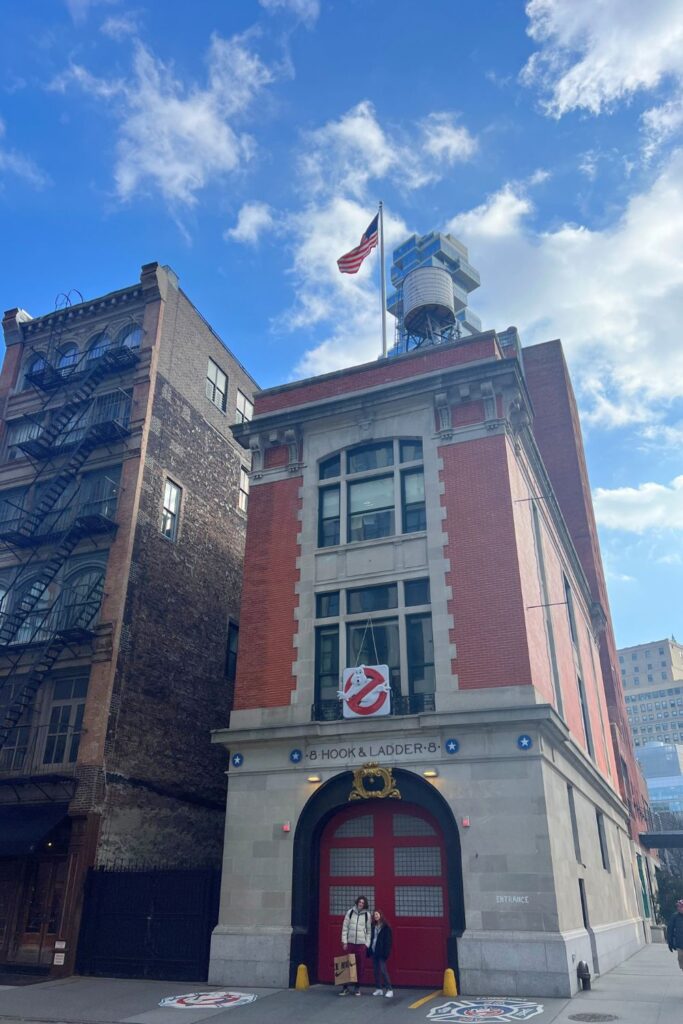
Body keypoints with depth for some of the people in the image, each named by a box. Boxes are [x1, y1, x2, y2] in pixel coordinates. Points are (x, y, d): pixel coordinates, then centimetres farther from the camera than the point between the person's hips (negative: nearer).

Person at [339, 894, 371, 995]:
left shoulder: (367, 914, 1)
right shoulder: (350, 912, 0)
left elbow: (369, 931, 5)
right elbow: (345, 928, 1)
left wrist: (367, 944, -1)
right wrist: (344, 941, -3)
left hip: (361, 943, 0)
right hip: (350, 942, 0)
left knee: (359, 966, 3)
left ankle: (357, 987, 15)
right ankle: (345, 987, 12)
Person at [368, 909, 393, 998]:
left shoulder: (386, 927, -6)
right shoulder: (373, 927, 10)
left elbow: (388, 941, -9)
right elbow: (370, 939, 12)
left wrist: (386, 953, -16)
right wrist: (369, 951, 6)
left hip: (381, 953, -6)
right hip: (374, 952, 6)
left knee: (383, 970, -10)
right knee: (376, 971, 9)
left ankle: (389, 989, -5)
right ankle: (379, 989, 17)